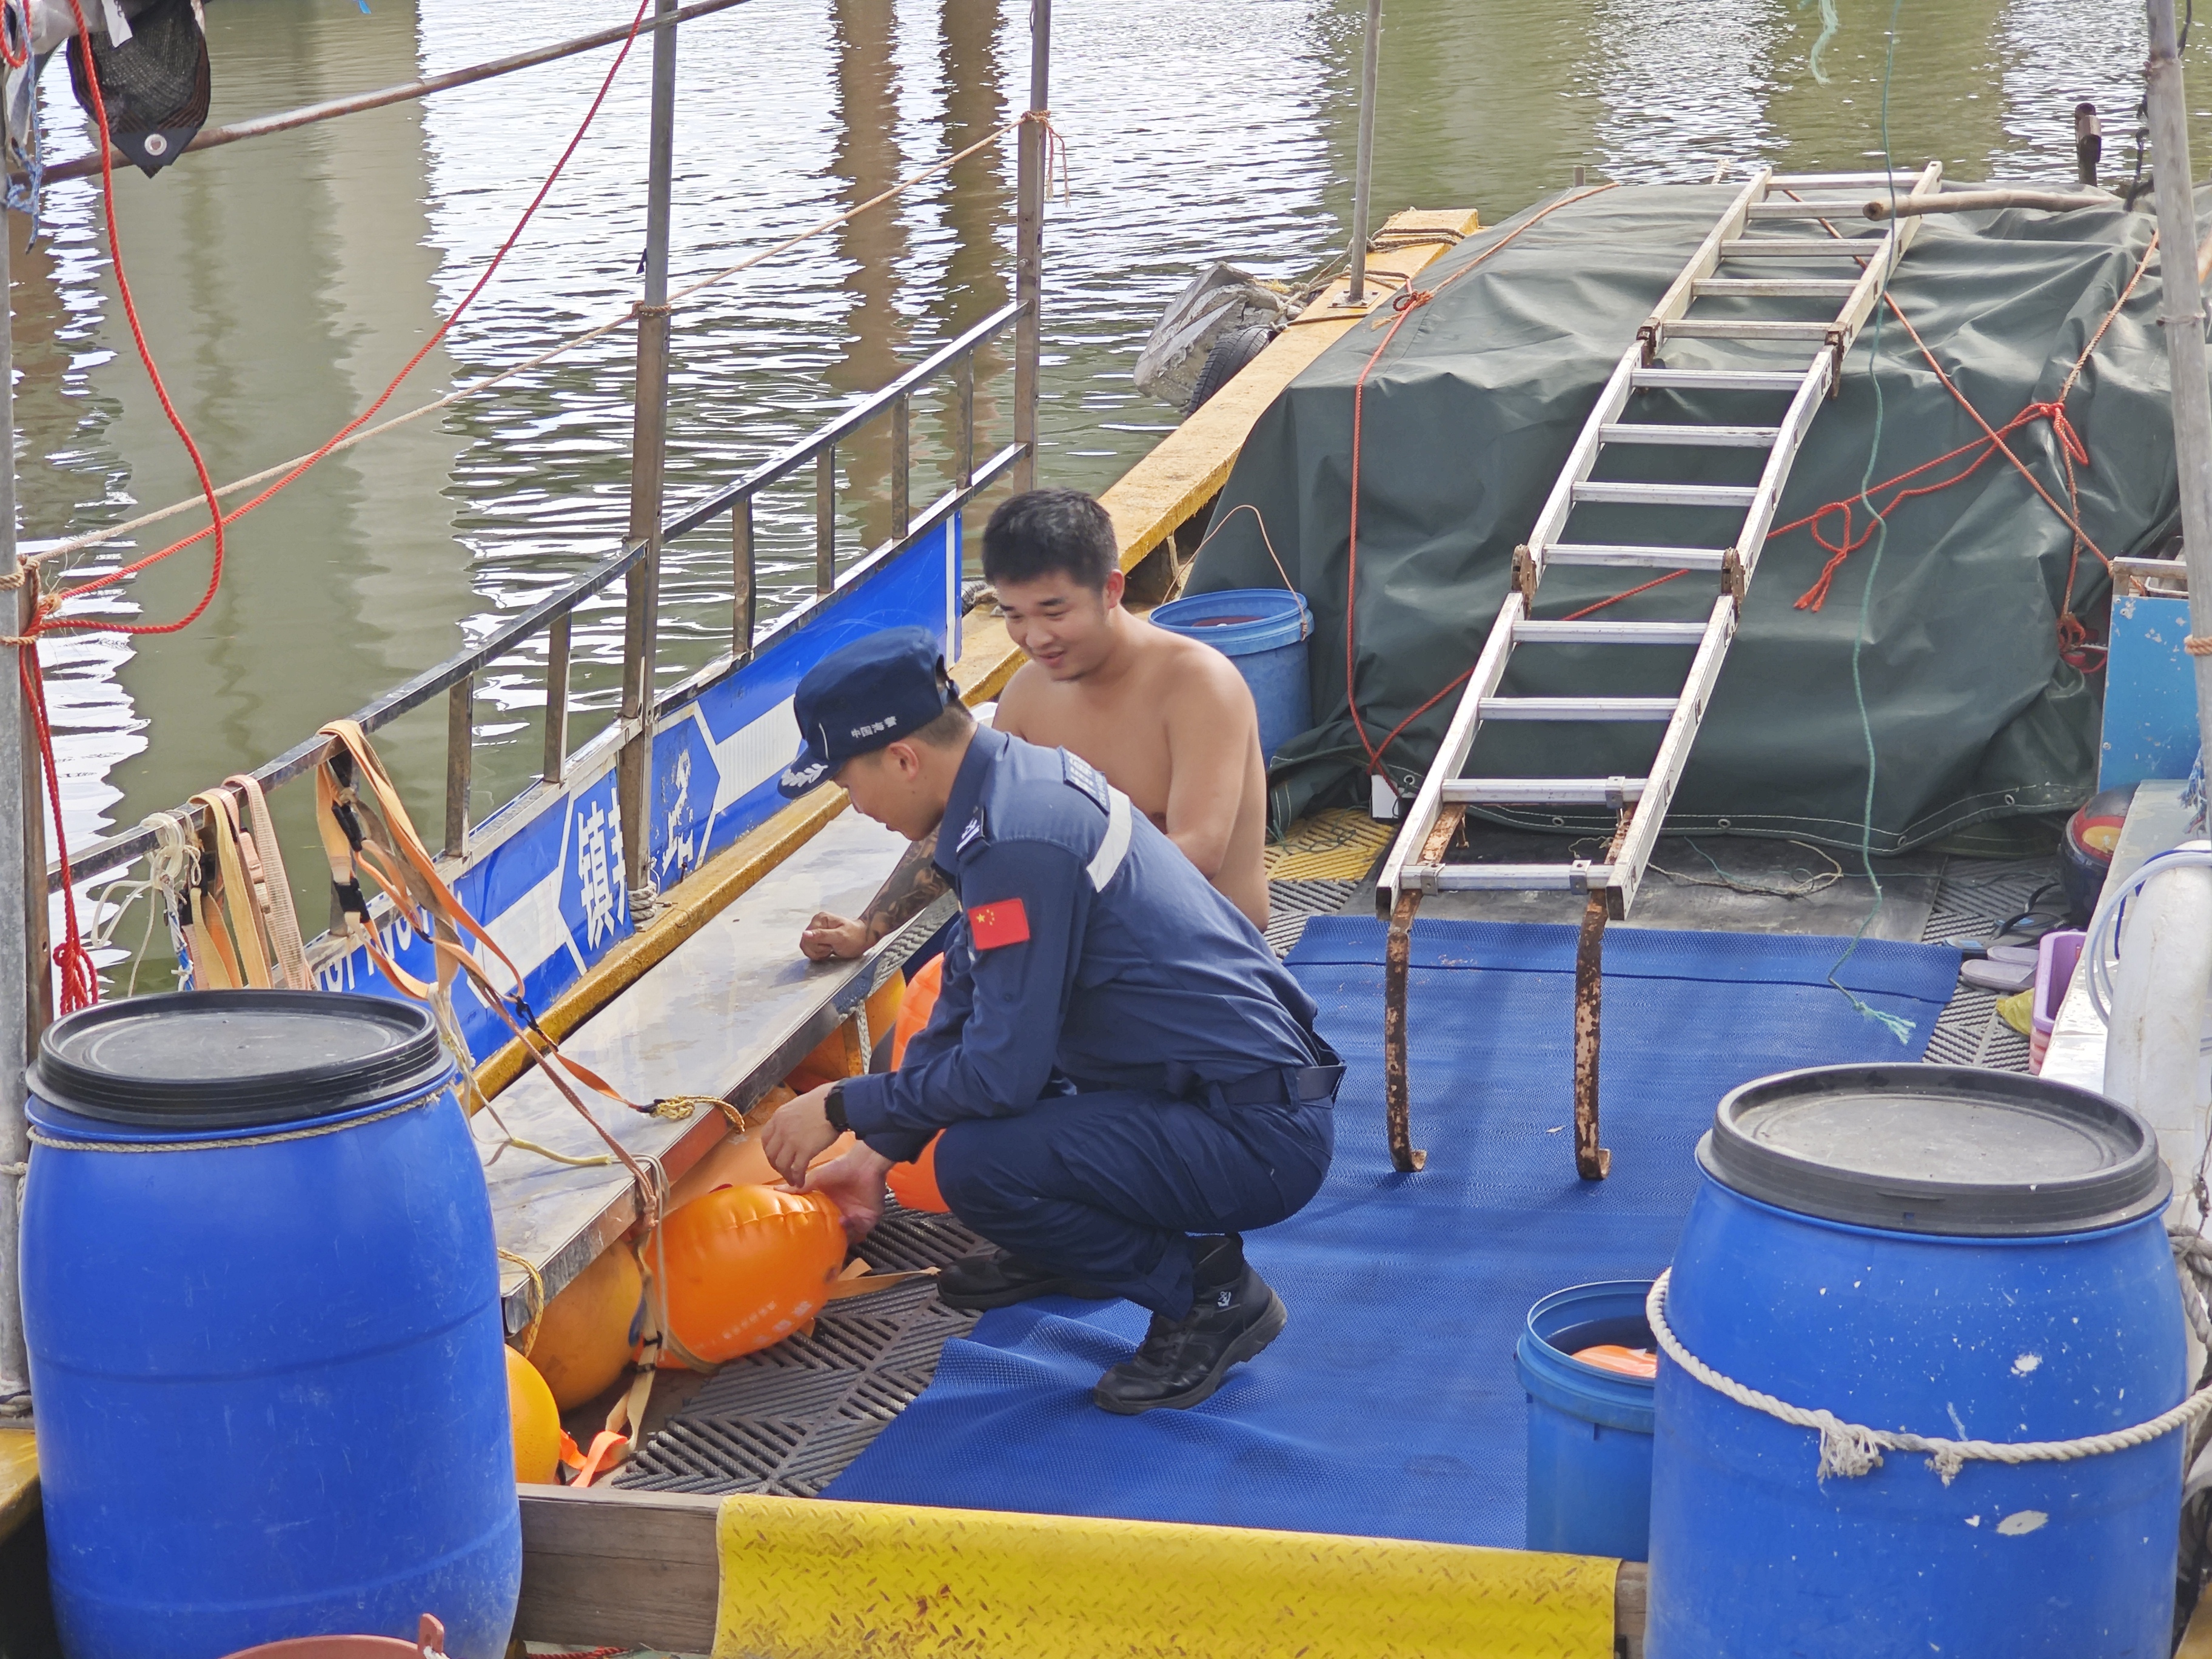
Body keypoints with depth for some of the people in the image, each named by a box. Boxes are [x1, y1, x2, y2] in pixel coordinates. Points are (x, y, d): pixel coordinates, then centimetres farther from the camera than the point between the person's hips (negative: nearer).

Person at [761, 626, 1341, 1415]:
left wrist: (844, 1108, -8)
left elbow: (1001, 1072, -22)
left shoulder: (1018, 841, -23)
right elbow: (967, 1005, 18)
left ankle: (1209, 1291, -5)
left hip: (1261, 1141, -10)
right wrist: (877, 1151, 19)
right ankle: (1062, 1245, 24)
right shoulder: (1024, 773, 8)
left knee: (975, 1162, -25)